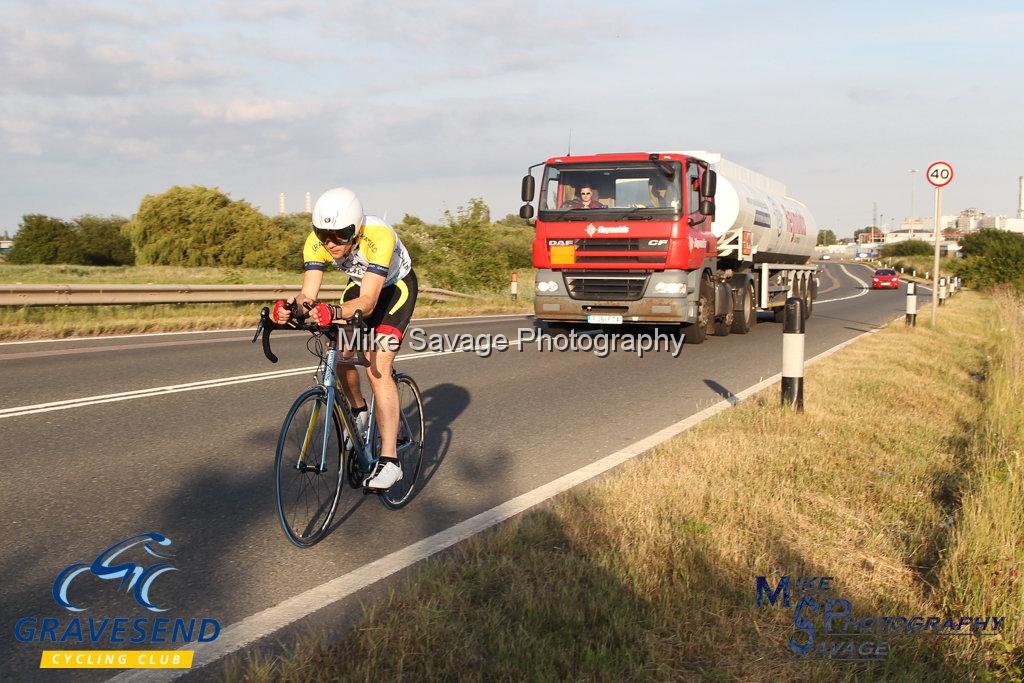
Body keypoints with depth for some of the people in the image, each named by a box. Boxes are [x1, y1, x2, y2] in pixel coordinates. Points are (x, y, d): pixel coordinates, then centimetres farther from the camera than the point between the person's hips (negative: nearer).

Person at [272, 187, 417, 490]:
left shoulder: (378, 236, -39)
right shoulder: (316, 243, -24)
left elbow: (367, 302, -44)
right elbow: (308, 294, -30)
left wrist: (334, 312, -63)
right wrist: (290, 307, -52)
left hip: (396, 287, -6)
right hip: (360, 285, 6)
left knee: (377, 368, -19)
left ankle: (389, 461, -20)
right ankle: (359, 412, 21)